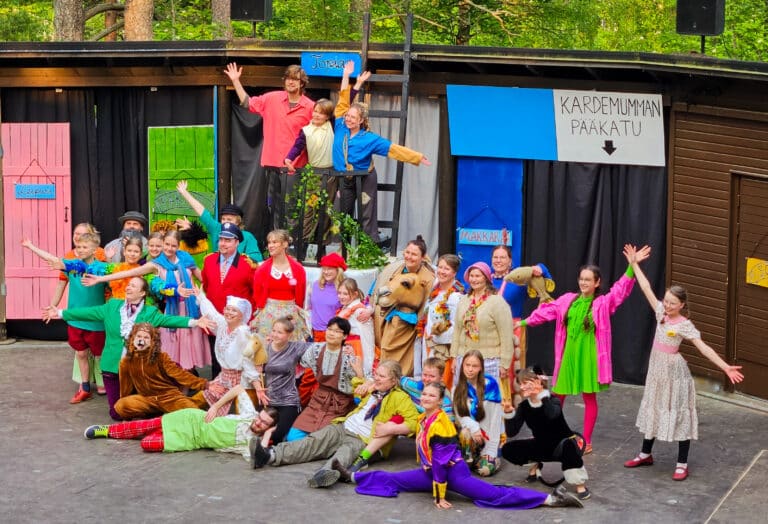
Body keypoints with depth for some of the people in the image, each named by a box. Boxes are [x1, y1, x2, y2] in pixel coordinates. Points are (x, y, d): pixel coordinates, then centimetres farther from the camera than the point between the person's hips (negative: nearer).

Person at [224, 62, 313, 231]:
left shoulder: (310, 107, -4)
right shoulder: (272, 99, 8)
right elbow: (247, 103, 19)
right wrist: (236, 81, 14)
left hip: (294, 166, -4)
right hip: (272, 163, 5)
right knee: (274, 206, 10)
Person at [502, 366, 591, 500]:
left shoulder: (553, 401, -22)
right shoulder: (524, 406, -8)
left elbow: (552, 415, -47)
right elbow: (511, 433, -15)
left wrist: (543, 395, -49)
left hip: (563, 443, -5)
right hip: (542, 447, 6)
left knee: (568, 446, -43)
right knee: (507, 450, -11)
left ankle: (580, 485, -26)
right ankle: (536, 465, 16)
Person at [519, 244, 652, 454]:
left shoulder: (603, 303, -6)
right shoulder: (568, 300, 5)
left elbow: (621, 289, -19)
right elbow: (547, 310, 14)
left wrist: (632, 266, -32)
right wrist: (525, 322, 19)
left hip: (589, 355, -4)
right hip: (569, 353, 4)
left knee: (589, 397, 6)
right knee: (558, 395, 10)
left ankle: (587, 442, 15)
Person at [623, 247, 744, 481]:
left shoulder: (685, 325, -16)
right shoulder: (661, 313, -2)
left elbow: (704, 348, -21)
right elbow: (647, 289, 2)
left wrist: (726, 367, -30)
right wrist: (634, 264, 3)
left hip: (674, 372, -6)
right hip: (656, 368, 6)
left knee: (679, 414, 0)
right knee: (653, 410, 17)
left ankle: (682, 464, 6)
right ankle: (645, 454, 31)